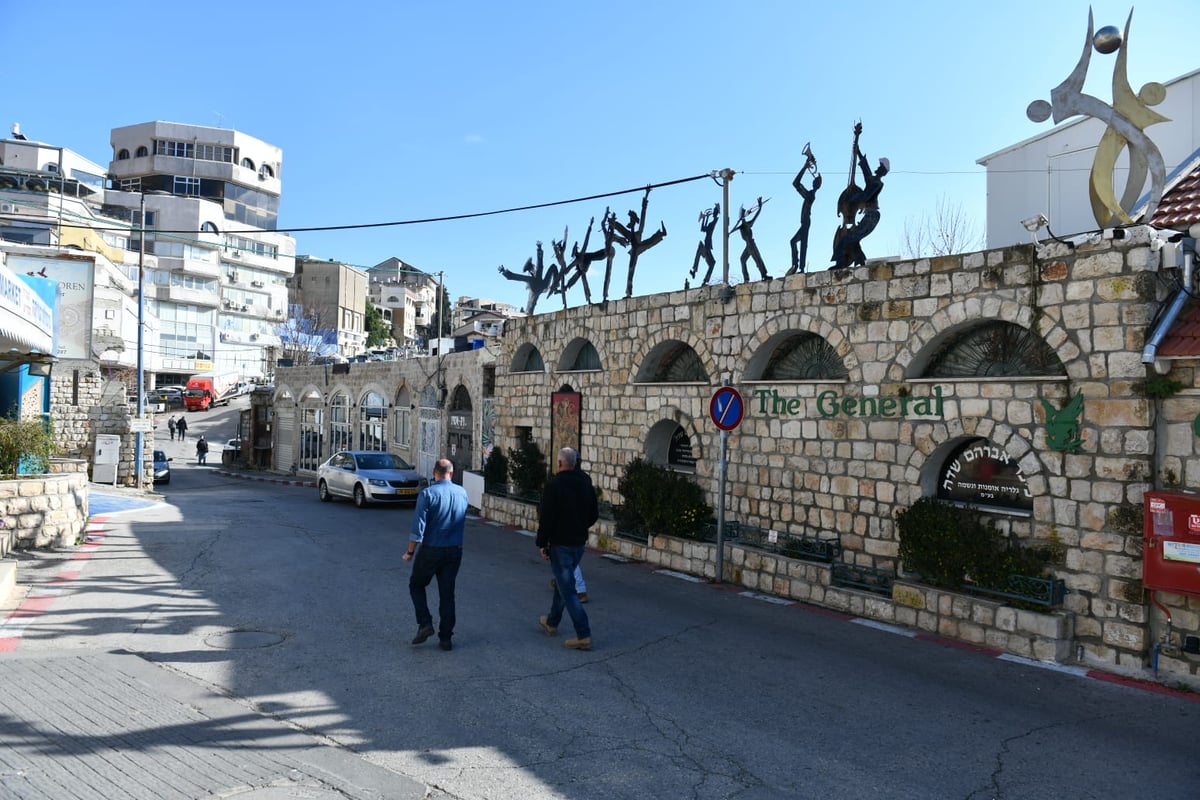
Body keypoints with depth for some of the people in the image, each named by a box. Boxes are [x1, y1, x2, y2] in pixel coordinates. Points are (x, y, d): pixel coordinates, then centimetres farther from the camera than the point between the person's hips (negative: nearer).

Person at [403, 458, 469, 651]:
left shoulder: (428, 494, -14)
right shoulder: (462, 493, 1)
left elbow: (418, 528, -16)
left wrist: (410, 552, -6)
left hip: (431, 550, -4)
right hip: (455, 551, 4)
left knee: (416, 585, 18)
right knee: (447, 593, 10)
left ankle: (425, 624, 6)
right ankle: (445, 638, 13)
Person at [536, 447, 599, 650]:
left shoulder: (554, 485, -17)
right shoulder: (586, 483, 4)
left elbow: (546, 517, -17)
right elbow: (594, 514, 11)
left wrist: (542, 543, -7)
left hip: (560, 543, -7)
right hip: (579, 542, 7)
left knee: (568, 589, -3)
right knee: (563, 581, 23)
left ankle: (584, 635, -6)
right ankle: (552, 622, 38)